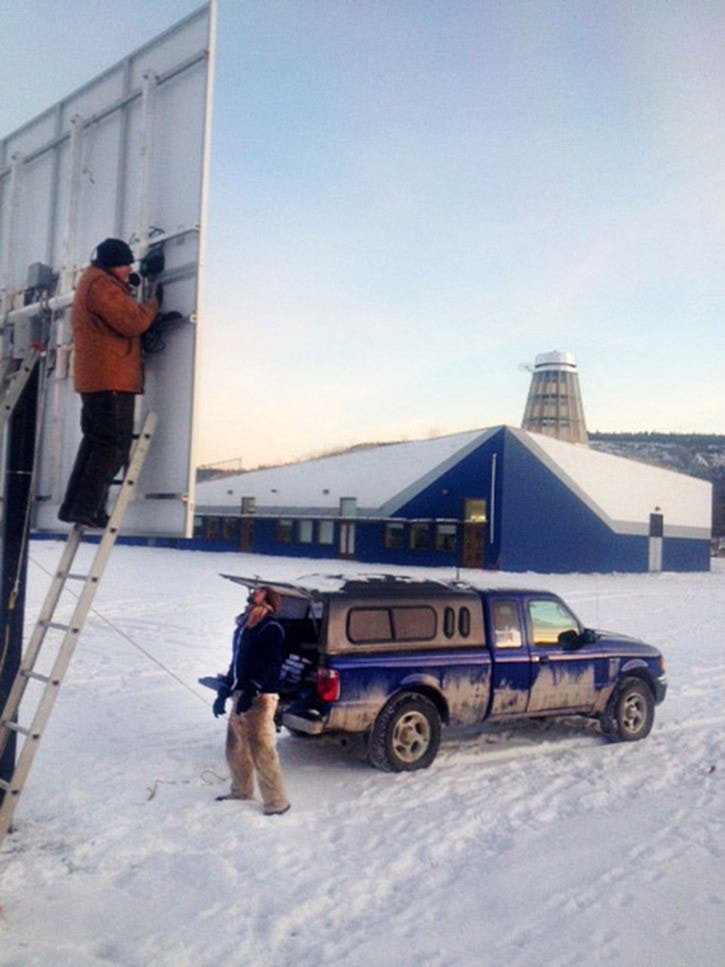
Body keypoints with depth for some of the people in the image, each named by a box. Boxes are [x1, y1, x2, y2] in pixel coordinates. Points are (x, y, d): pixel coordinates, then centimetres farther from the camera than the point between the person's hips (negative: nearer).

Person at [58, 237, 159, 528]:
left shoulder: (91, 281, 24)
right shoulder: (101, 284, -11)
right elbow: (133, 321, -18)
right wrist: (153, 303, -1)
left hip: (94, 378, 11)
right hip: (110, 378, -11)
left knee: (96, 441, 13)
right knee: (115, 444, -9)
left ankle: (74, 505, 14)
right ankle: (87, 507, -11)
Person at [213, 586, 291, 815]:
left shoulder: (271, 628, -10)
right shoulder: (243, 625, 17)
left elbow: (270, 665, -19)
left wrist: (251, 690, -27)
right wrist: (224, 692, 20)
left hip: (260, 698, -9)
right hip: (241, 695, 9)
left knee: (262, 751, -8)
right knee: (236, 748, 17)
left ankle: (276, 803, 2)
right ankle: (241, 792, 34)